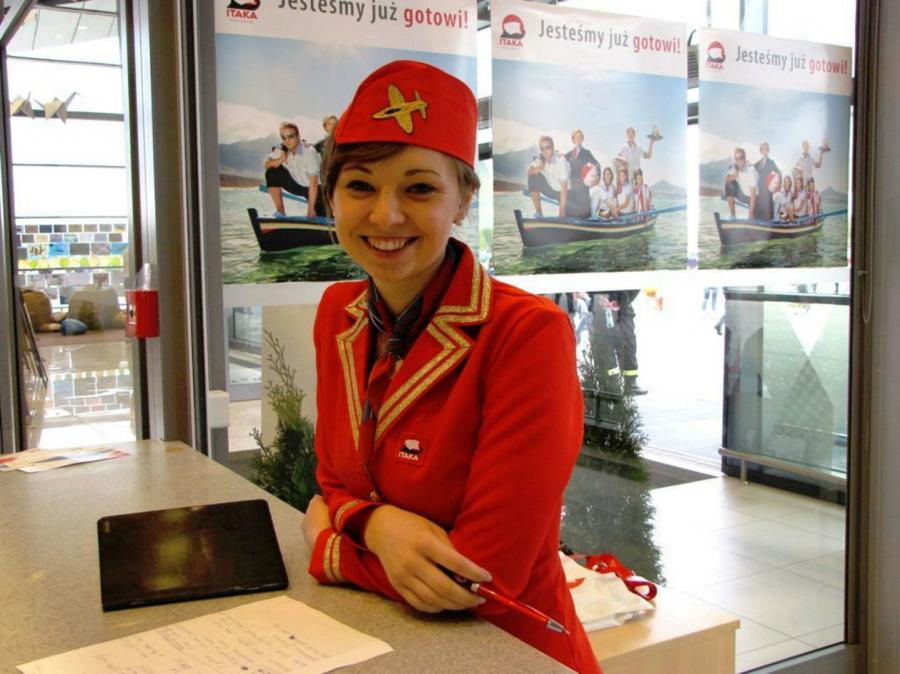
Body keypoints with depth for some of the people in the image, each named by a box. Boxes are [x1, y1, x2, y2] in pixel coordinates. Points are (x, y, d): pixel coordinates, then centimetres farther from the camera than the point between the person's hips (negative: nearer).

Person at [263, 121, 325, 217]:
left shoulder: (309, 151, -28)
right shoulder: (281, 150, -11)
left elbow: (313, 183, -27)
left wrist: (311, 208, -26)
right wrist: (281, 160, -29)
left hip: (314, 188, -4)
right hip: (296, 184, 4)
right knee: (272, 172, -17)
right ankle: (280, 212, -9)